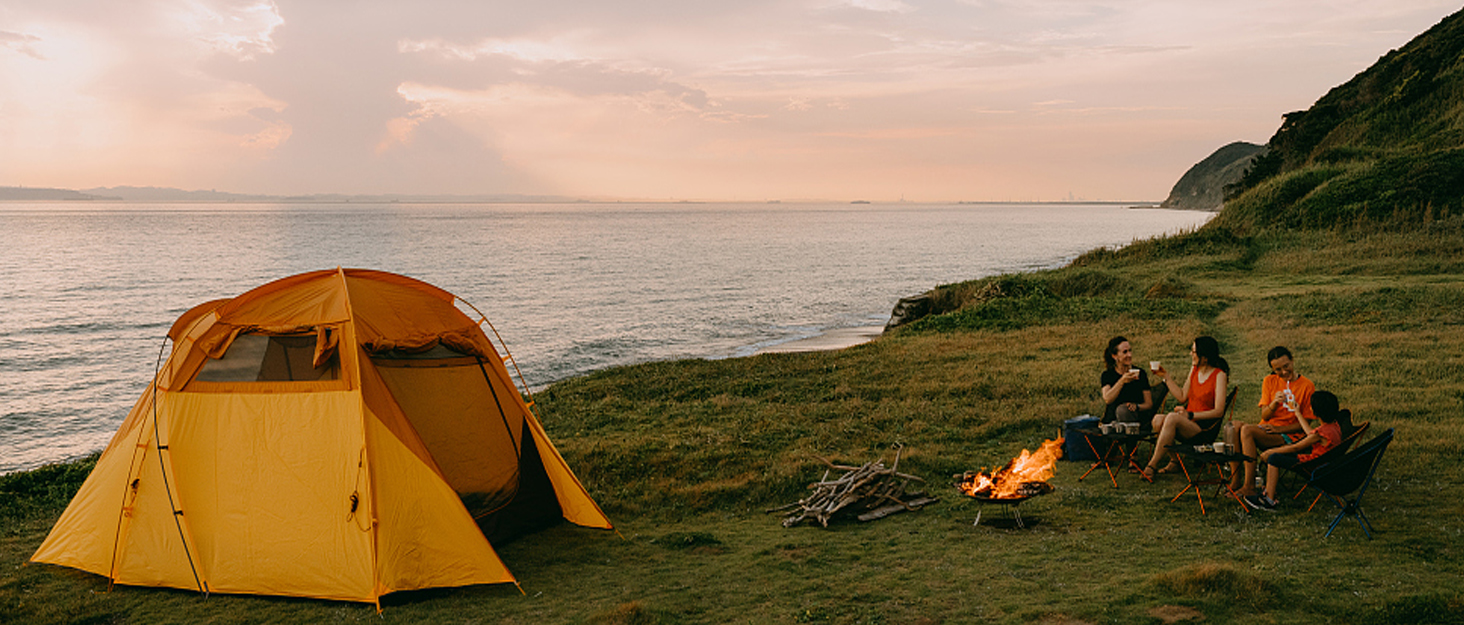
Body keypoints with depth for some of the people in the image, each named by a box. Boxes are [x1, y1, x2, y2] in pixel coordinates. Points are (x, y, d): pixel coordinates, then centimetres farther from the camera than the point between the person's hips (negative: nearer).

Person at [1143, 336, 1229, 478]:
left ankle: (1152, 465, -30)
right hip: (1187, 423, 7)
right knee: (1158, 420, -24)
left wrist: (1190, 414, -21)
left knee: (1172, 418, -34)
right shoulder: (1195, 369, 13)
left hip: (1203, 429, -7)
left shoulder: (1219, 375, -8)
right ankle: (1174, 460, -9)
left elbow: (1218, 412, -14)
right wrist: (1166, 377, 12)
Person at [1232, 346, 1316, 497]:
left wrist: (1278, 429, -15)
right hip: (1265, 428, 5)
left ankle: (1249, 486, -32)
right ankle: (1234, 483, -25)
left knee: (1247, 430, -31)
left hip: (1289, 435, -5)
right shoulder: (1269, 381, 10)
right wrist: (1274, 403, -16)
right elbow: (1264, 416, 6)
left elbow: (1305, 424, -3)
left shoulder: (1307, 386, -3)